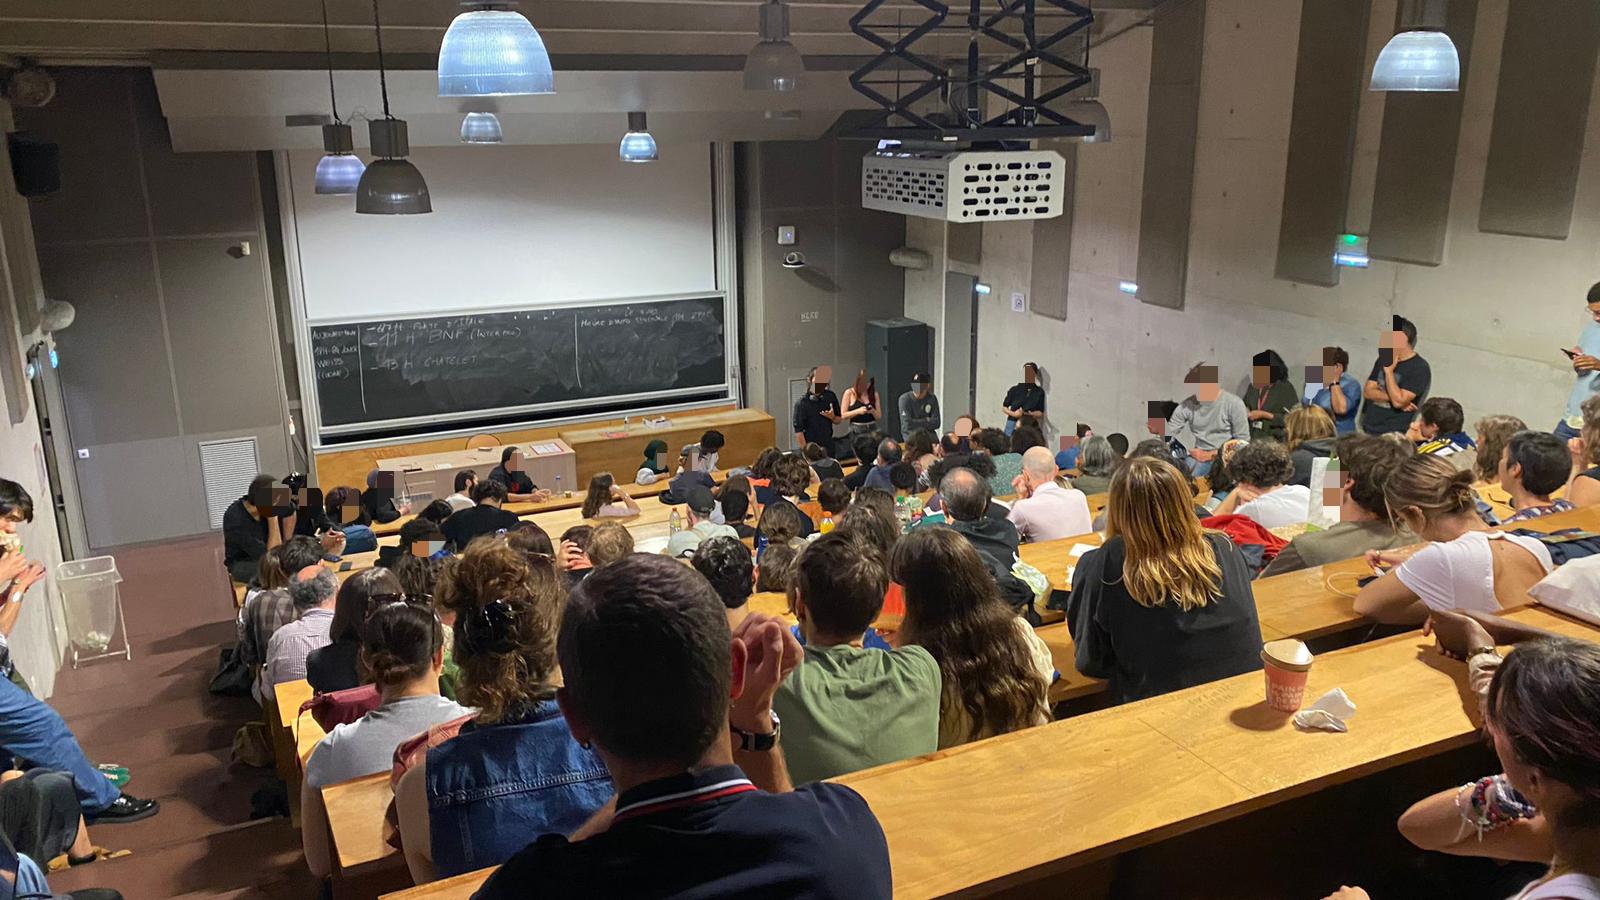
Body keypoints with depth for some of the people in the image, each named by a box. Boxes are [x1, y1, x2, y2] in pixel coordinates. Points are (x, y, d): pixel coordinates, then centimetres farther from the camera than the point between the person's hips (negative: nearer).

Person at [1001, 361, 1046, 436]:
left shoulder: (1039, 392, 5)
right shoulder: (1015, 390, 4)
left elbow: (1040, 413, 6)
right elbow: (1004, 406, 10)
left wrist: (1030, 414, -15)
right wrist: (1013, 414, -9)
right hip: (1013, 423, 0)